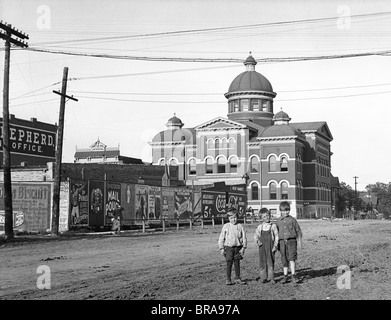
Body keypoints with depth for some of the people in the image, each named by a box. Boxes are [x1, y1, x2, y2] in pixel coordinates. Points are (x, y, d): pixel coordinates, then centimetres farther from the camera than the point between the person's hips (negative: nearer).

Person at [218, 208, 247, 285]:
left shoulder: (240, 226, 1)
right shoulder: (226, 226, 0)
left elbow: (244, 237, 3)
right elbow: (221, 238, 3)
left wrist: (243, 247, -3)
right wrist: (221, 248, 0)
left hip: (238, 247, 1)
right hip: (229, 247, -1)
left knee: (237, 263, 6)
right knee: (229, 263, 1)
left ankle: (237, 278, 15)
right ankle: (228, 279, 8)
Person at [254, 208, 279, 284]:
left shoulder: (273, 226, 0)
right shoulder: (260, 227, 8)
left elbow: (276, 236, 0)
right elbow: (255, 235, 12)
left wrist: (275, 246, -7)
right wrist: (258, 241, -7)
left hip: (270, 247, -2)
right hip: (262, 246, 3)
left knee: (270, 262, -3)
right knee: (262, 262, 4)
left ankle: (271, 278, 3)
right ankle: (263, 277, 12)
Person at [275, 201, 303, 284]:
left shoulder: (292, 220, 3)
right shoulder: (278, 221, 10)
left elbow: (298, 231, 8)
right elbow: (276, 232, 17)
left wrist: (300, 242, 4)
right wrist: (277, 243, 15)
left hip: (291, 240, -3)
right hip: (282, 241, 3)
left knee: (292, 258, -14)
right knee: (284, 259, 6)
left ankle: (293, 275, -8)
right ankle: (285, 276, 14)